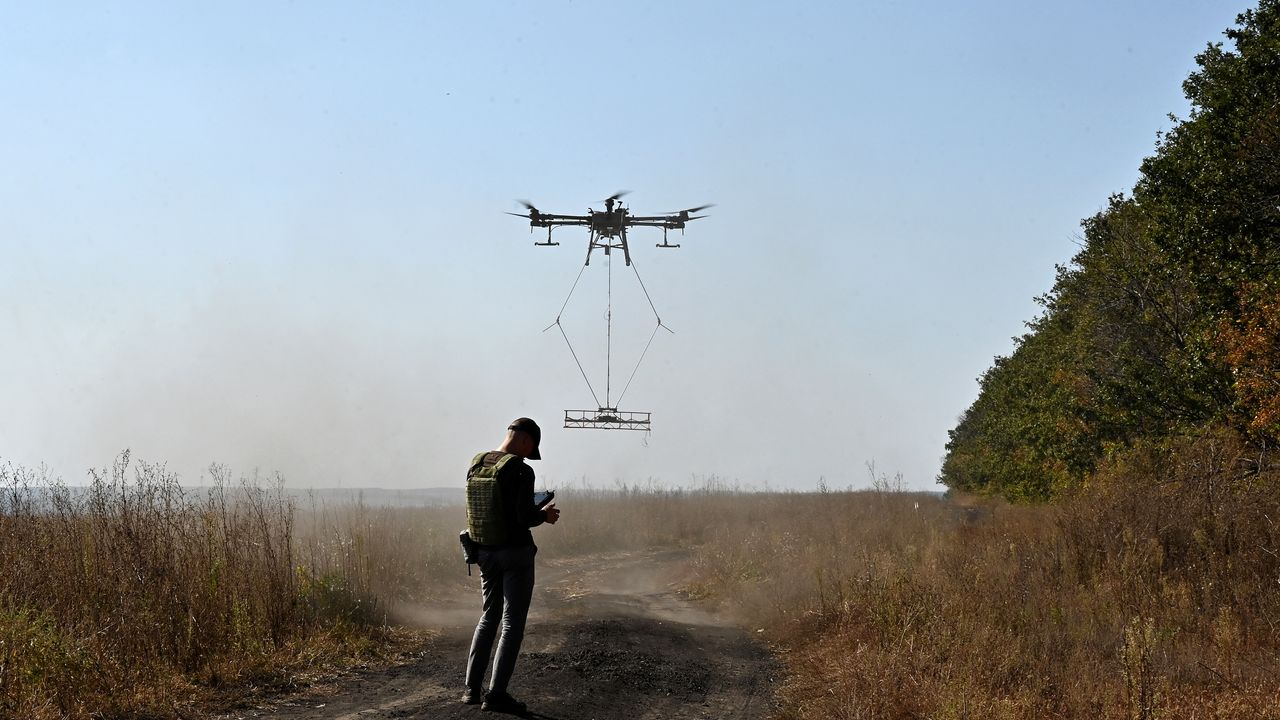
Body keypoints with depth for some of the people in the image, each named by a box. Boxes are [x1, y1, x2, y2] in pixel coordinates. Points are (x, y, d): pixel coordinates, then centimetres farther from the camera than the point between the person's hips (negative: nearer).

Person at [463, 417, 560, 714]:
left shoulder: (476, 465, 4)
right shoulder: (520, 470, -17)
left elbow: (474, 511, 12)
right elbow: (524, 518, -23)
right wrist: (545, 515, -1)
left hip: (485, 552, 7)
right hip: (515, 552, -7)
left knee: (488, 616, 19)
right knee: (512, 623, 3)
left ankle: (471, 688, 17)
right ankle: (496, 694, 1)